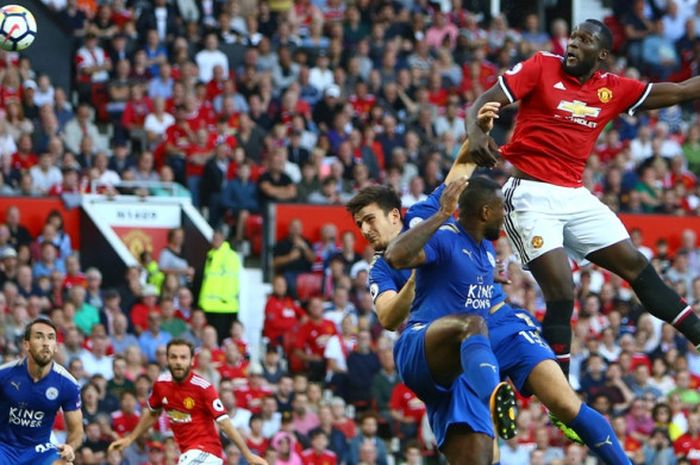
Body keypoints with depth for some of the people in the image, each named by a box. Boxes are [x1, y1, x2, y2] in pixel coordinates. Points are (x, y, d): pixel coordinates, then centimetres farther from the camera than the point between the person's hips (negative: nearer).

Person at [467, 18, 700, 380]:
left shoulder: (613, 89, 8)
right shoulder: (541, 67, -4)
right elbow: (484, 102, -8)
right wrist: (476, 133, -29)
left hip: (576, 197, 5)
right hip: (531, 196, -5)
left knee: (638, 267, 7)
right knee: (561, 293, -14)